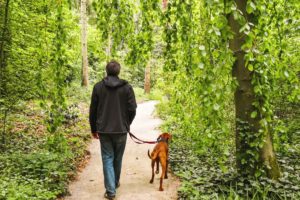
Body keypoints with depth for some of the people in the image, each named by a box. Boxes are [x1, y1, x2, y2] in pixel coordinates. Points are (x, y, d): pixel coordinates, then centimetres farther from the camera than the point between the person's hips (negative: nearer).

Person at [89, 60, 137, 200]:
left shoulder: (98, 87, -2)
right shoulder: (127, 87, -4)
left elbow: (93, 110, 1)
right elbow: (132, 109, -6)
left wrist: (94, 129, 11)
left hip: (103, 130, 0)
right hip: (121, 129, 1)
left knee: (107, 159, 5)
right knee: (118, 158, 17)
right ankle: (116, 182, 36)